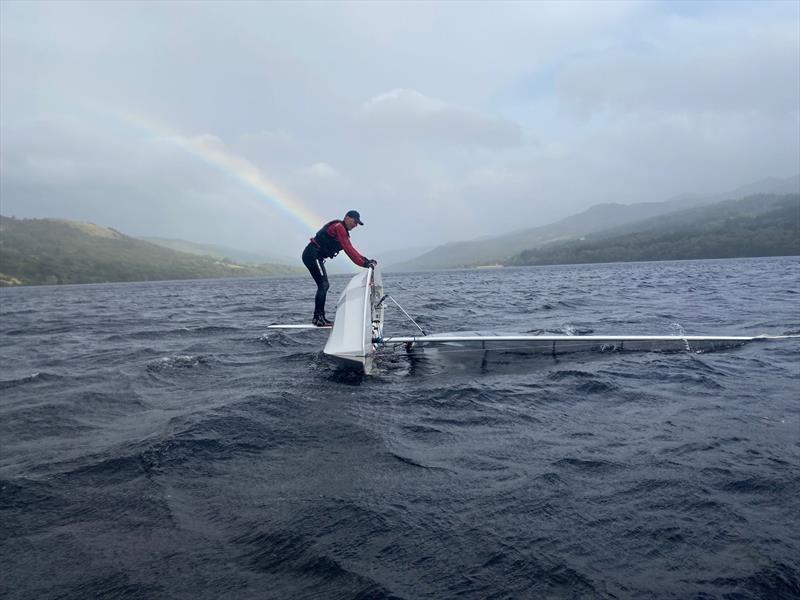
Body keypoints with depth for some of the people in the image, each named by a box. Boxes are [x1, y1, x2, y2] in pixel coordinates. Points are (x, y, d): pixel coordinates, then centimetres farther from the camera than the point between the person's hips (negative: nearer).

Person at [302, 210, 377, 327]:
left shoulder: (342, 230, 19)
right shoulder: (339, 227, -13)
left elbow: (351, 249, 18)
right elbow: (348, 250, -21)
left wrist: (366, 260, 8)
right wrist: (364, 264, -23)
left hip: (313, 257, 11)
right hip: (313, 255, -11)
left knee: (324, 286, 11)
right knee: (323, 285, -13)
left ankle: (320, 317, 14)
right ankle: (318, 318, -14)